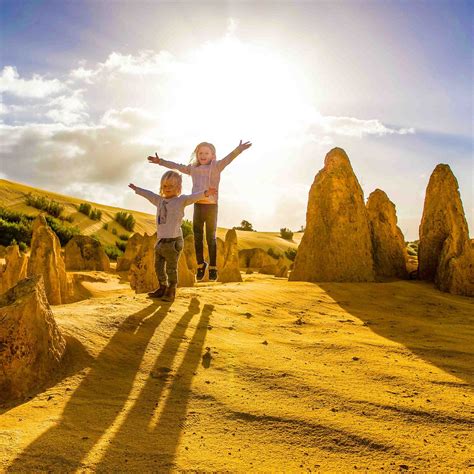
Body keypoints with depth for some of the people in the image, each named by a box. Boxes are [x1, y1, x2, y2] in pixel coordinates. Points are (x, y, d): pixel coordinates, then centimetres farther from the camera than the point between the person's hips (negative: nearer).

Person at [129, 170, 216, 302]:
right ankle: (162, 288, 30)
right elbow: (148, 194, 32)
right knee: (158, 266, 15)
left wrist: (205, 193, -39)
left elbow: (193, 197, -21)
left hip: (173, 240, -7)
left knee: (171, 268, -1)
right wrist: (136, 189, 46)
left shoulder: (181, 200, -4)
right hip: (160, 240, 7)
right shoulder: (160, 200, 15)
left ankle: (171, 291, 11)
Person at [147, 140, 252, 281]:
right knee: (197, 238, 8)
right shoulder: (192, 168, 12)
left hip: (211, 206, -4)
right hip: (198, 206, 4)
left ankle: (213, 267, 13)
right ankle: (200, 264, 23)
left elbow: (228, 159, -18)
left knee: (211, 238, 3)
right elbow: (176, 166, 24)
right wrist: (160, 161, 31)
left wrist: (239, 149, -36)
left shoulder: (216, 167, -1)